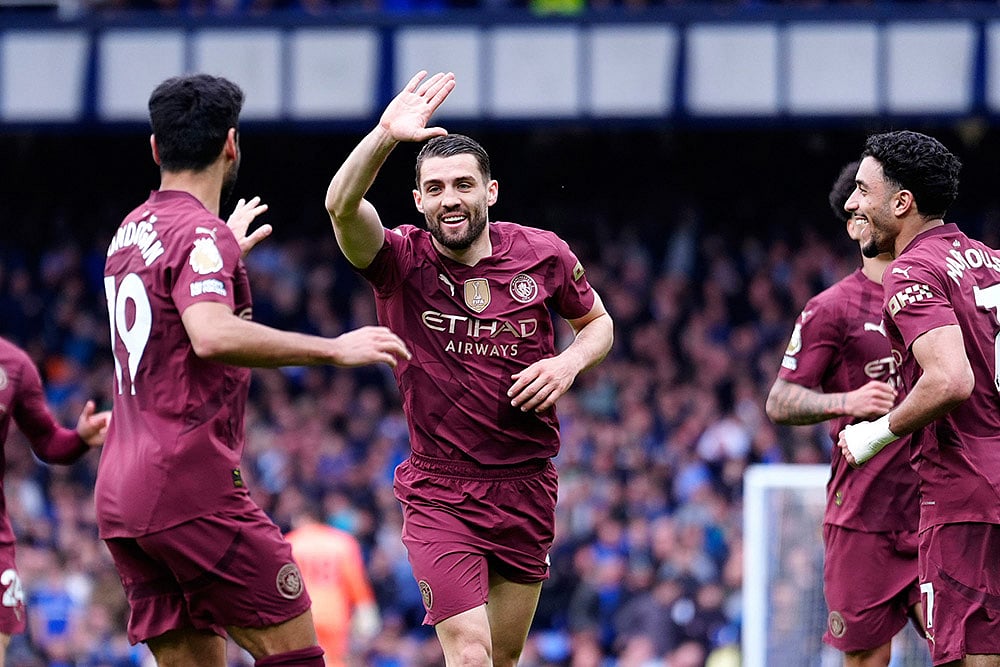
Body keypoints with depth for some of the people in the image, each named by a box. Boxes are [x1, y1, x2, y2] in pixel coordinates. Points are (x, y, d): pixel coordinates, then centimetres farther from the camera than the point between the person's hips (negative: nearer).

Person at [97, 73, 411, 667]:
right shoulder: (201, 235, -11)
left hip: (121, 495, 9)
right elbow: (213, 335, -30)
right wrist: (334, 349, -26)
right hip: (193, 487, -9)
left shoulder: (130, 232, 17)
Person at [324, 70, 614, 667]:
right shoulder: (400, 262, -9)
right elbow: (342, 206, -28)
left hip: (527, 487, 3)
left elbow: (597, 322, 16)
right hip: (439, 491, -3)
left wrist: (569, 363, -6)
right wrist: (385, 137, -44)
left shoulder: (544, 255, -1)